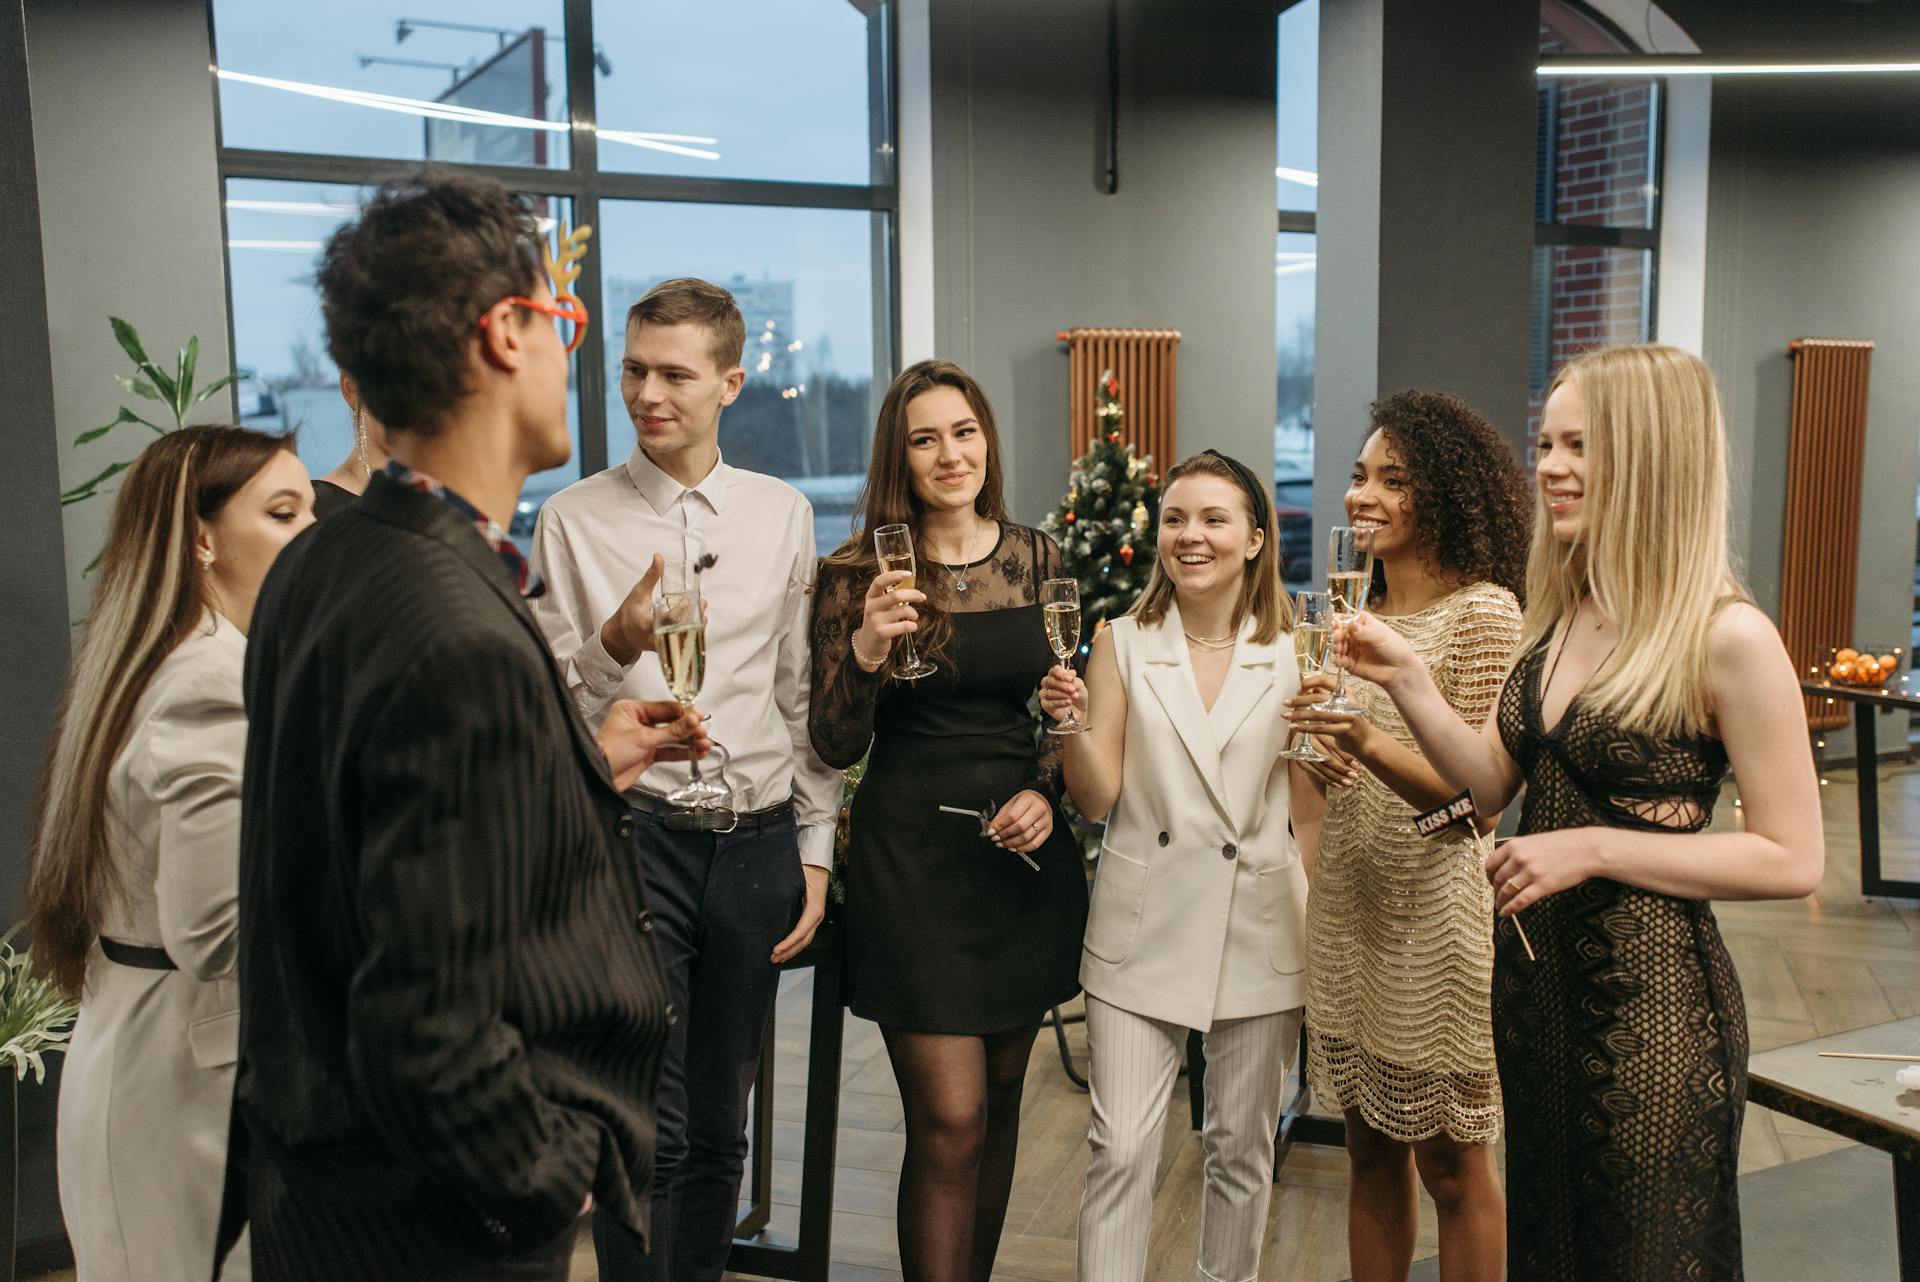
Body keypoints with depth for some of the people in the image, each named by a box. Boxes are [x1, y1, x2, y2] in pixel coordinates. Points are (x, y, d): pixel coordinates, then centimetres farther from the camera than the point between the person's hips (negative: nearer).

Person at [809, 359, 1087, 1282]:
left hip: (1025, 851, 4)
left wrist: (1047, 792, -5)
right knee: (949, 1120, -4)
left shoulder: (1039, 561, 4)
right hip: (910, 854, -4)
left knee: (1000, 1098, 15)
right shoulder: (859, 576, -5)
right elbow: (835, 747, -7)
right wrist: (865, 649, -24)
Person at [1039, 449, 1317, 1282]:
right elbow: (1097, 800, -1)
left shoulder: (1293, 655, 1)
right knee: (1121, 1151, -2)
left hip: (1259, 930, 1)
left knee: (1242, 1151, 14)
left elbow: (1311, 811, 5)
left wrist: (1323, 941, 0)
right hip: (1143, 927, -1)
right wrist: (1072, 723, -19)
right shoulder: (1123, 643, 1)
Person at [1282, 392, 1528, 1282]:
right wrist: (1318, 742, 1)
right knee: (1370, 1149, 15)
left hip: (1436, 906, -6)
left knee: (1452, 1165, 8)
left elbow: (1477, 793, -18)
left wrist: (1370, 744, -31)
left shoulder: (1484, 613, -11)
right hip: (1347, 901, 6)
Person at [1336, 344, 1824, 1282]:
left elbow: (1793, 859, -16)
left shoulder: (1726, 638, -17)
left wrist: (1594, 848, -21)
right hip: (1534, 981, 7)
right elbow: (1489, 782, 6)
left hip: (1652, 999, -7)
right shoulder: (1559, 615, 5)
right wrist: (1406, 679, -7)